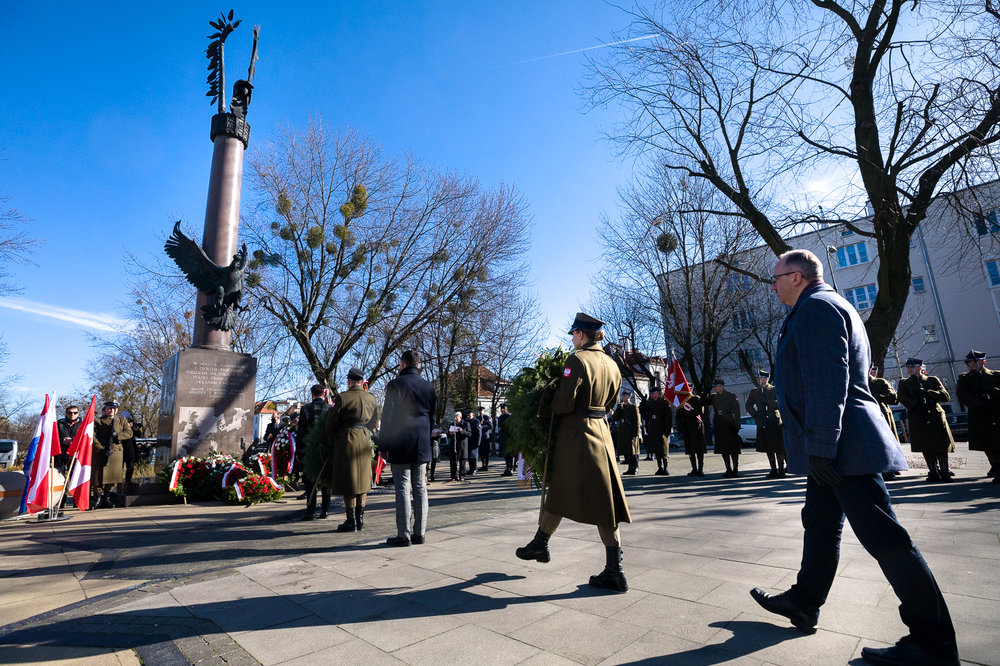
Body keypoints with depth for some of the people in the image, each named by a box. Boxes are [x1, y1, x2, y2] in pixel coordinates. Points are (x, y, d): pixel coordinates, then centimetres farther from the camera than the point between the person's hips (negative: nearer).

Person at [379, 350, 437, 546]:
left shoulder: (396, 384, -7)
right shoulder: (429, 386, 9)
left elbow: (388, 417, -9)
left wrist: (384, 445, -3)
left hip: (401, 445, -5)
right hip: (422, 446, 5)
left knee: (402, 488, 0)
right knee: (420, 488, 10)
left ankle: (403, 535, 5)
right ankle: (419, 532, 16)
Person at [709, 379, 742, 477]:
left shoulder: (731, 396, -3)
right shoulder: (713, 397, 10)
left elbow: (737, 411, -6)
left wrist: (737, 425, -12)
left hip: (729, 424, -4)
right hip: (719, 426, 5)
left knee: (733, 448, -1)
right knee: (723, 449, 6)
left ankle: (735, 470, 8)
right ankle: (729, 470, 15)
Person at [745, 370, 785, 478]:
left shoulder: (774, 390, 2)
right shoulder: (755, 391, 12)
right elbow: (748, 405, 18)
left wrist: (768, 402, -17)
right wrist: (755, 414, 5)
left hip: (775, 421, -3)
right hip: (762, 423, 3)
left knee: (779, 447, 0)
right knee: (768, 448, 6)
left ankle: (781, 469, 11)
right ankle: (774, 470, 14)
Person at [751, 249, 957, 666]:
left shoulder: (816, 306, -13)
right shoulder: (830, 306, 21)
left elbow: (827, 380, -23)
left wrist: (820, 445, -24)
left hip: (843, 445, -11)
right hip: (831, 447, 11)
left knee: (884, 538, -2)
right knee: (820, 525, 17)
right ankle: (803, 603, 30)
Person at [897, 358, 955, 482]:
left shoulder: (933, 380, 12)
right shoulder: (904, 383, 13)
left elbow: (946, 396, 3)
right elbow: (902, 398, -2)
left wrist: (927, 393, -11)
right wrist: (915, 406, -18)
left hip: (935, 416, 0)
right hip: (918, 419, 0)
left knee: (941, 446, -1)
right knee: (926, 447, -1)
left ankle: (944, 472, 11)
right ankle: (934, 472, 8)